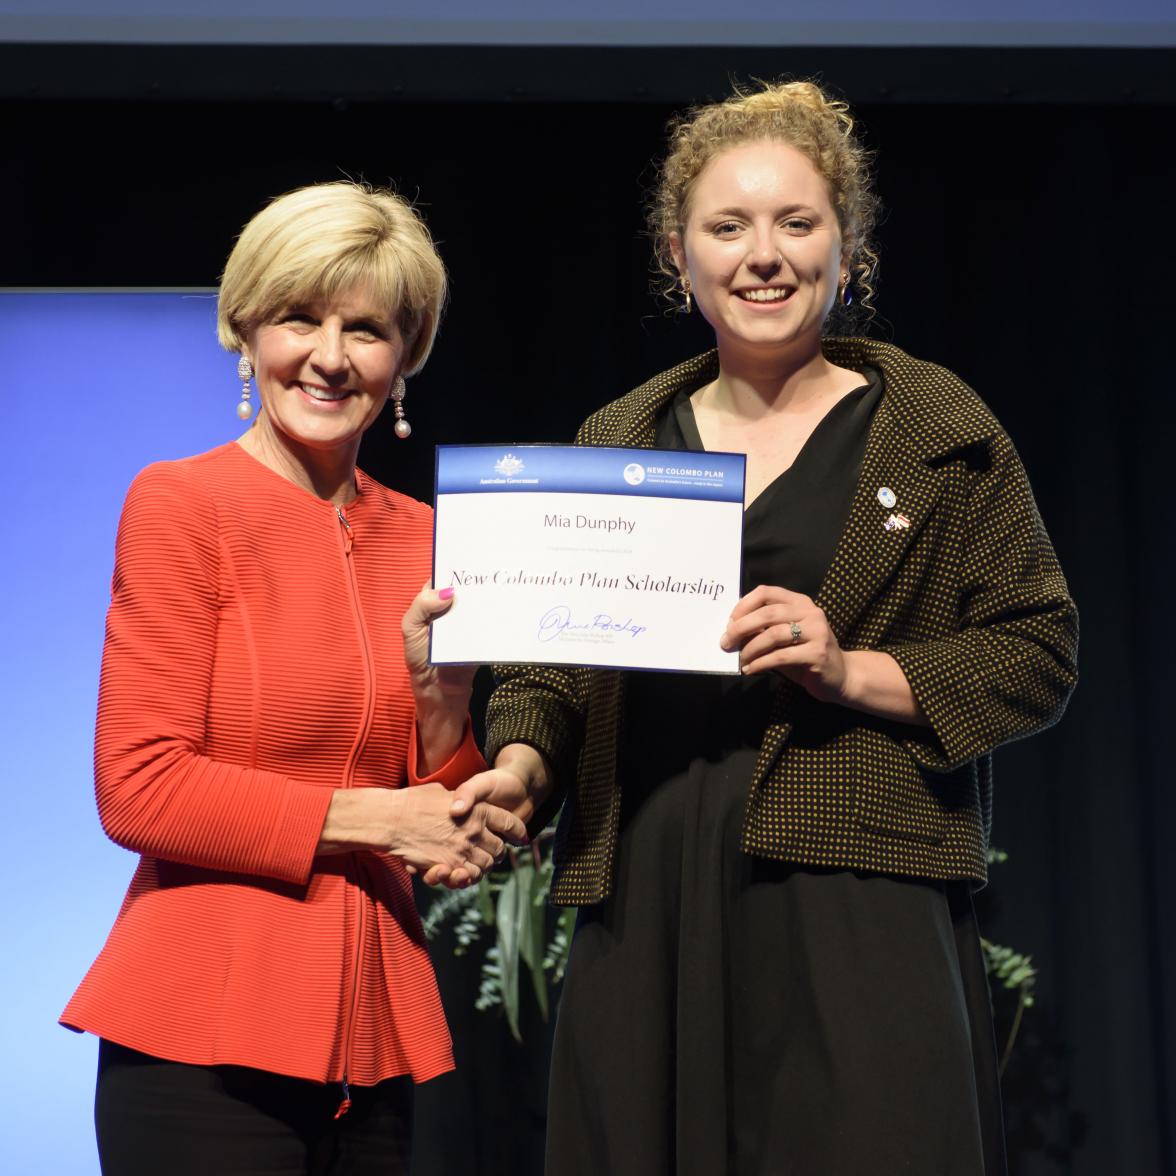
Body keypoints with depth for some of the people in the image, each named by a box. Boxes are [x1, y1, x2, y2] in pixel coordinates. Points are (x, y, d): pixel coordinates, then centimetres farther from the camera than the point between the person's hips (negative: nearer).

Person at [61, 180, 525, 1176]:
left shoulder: (419, 537, 9)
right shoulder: (180, 505, -6)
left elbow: (447, 823, 11)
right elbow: (138, 790, -11)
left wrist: (438, 684, -6)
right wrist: (369, 817, -10)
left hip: (373, 1027, 5)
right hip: (206, 1028, -5)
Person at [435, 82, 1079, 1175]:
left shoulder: (939, 428, 5)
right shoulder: (618, 441, 15)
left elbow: (1037, 653, 3)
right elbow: (548, 653, 14)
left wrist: (856, 671, -12)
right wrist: (522, 764, -6)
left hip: (861, 894, -3)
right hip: (644, 900, 3)